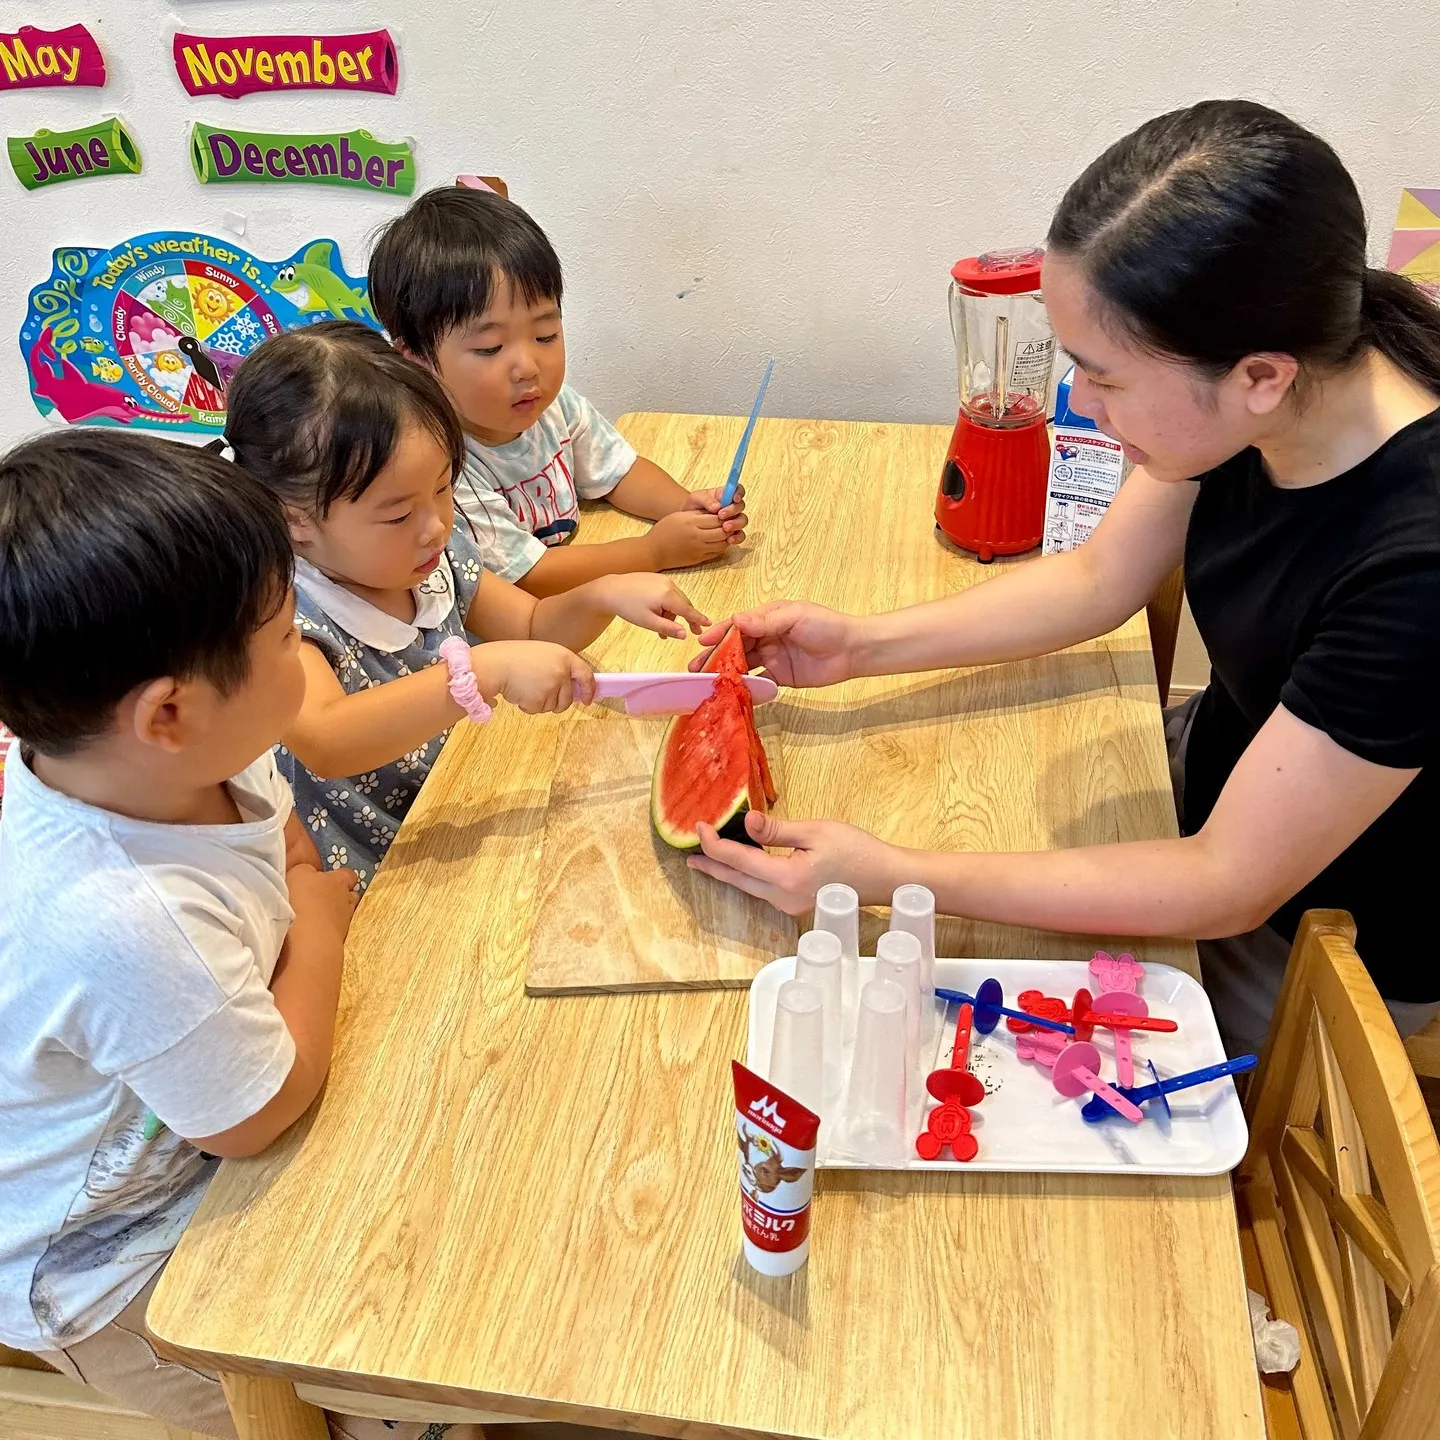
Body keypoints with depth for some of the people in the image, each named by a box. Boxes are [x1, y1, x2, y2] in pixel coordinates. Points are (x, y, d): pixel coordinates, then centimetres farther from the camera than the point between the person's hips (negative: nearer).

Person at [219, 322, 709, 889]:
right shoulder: (278, 613, -23)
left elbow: (533, 626, 13)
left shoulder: (436, 553, -2)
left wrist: (604, 595, -8)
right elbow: (323, 742, -41)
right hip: (370, 889, -7)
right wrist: (487, 670, -44)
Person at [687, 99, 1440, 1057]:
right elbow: (1098, 581, -2)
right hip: (1224, 762, 6)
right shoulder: (1242, 404, -19)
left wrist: (891, 877, -32)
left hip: (1334, 936, -5)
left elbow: (1228, 887, -31)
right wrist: (858, 645, -12)